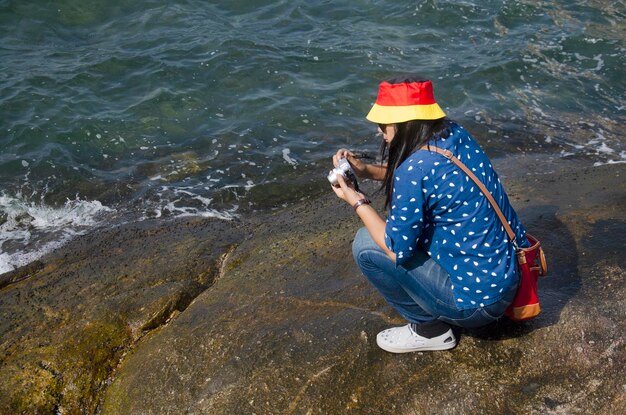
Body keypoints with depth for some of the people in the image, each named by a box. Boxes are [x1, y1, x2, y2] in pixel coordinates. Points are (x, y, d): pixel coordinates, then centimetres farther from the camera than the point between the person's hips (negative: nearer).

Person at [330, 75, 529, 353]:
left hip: (478, 300, -9)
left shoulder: (415, 168, -25)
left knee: (366, 244, -7)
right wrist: (368, 170, 8)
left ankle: (429, 329, 8)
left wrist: (358, 202, -6)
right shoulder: (456, 134, -1)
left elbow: (397, 251, -17)